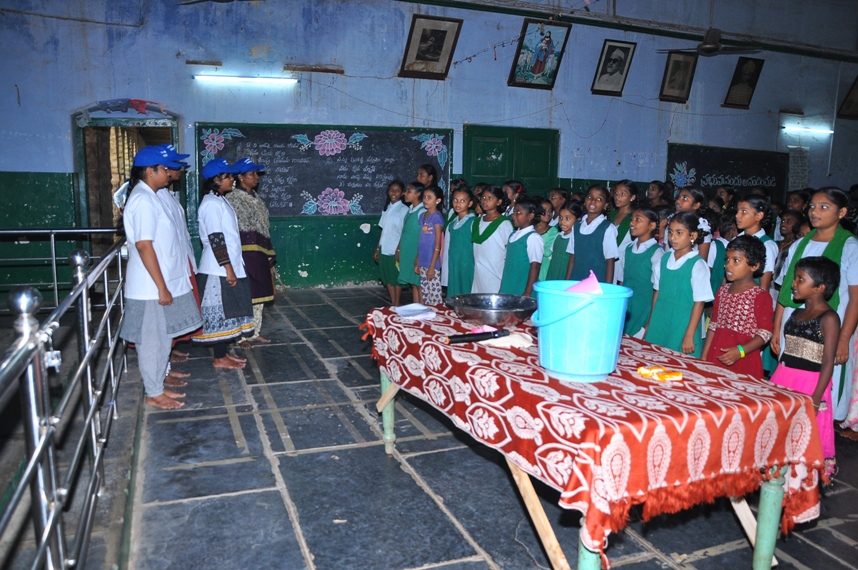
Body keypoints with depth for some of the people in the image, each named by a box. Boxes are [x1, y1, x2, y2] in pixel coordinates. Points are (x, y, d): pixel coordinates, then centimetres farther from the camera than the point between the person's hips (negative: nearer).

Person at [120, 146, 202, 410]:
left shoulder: (149, 197, 13)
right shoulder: (143, 200, -18)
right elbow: (144, 246, -23)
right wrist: (162, 287, -21)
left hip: (163, 284, 10)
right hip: (152, 288, -10)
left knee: (162, 340, 18)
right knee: (152, 342, 2)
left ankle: (158, 386, 30)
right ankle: (153, 393, 15)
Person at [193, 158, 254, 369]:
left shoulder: (220, 200, 14)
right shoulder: (211, 203, -16)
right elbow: (215, 239, -21)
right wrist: (228, 269, -21)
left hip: (228, 267, 10)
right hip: (219, 270, -10)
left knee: (228, 313, 15)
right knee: (220, 313, -1)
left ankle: (224, 352, 24)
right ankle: (220, 358, 8)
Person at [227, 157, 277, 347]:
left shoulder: (257, 200, 15)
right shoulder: (232, 199, -8)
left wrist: (270, 258, 16)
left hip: (259, 256, 8)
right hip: (243, 256, -7)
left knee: (258, 296, 12)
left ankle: (255, 333, 23)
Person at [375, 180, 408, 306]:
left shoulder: (404, 209, -9)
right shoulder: (386, 208, 10)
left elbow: (404, 233, -11)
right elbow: (383, 231, 13)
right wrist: (377, 249, 12)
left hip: (396, 251, -6)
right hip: (384, 250, 6)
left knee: (396, 278, 3)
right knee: (387, 278, 11)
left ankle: (397, 305, 14)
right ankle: (392, 303, 22)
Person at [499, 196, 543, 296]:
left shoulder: (533, 237, -10)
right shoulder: (513, 235, 12)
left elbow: (535, 267, -14)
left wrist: (527, 294, -17)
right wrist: (502, 289, 16)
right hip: (506, 292, 7)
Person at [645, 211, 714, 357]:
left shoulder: (697, 266, -9)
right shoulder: (664, 260, 6)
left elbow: (699, 302, -10)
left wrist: (689, 336, -12)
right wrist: (650, 324, 13)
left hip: (681, 328, -5)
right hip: (658, 328, 5)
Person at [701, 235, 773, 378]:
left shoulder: (761, 296, -8)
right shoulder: (723, 290, 12)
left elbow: (765, 333, -11)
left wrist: (740, 351, -23)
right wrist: (704, 357, 12)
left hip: (744, 362, -5)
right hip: (715, 358, 5)